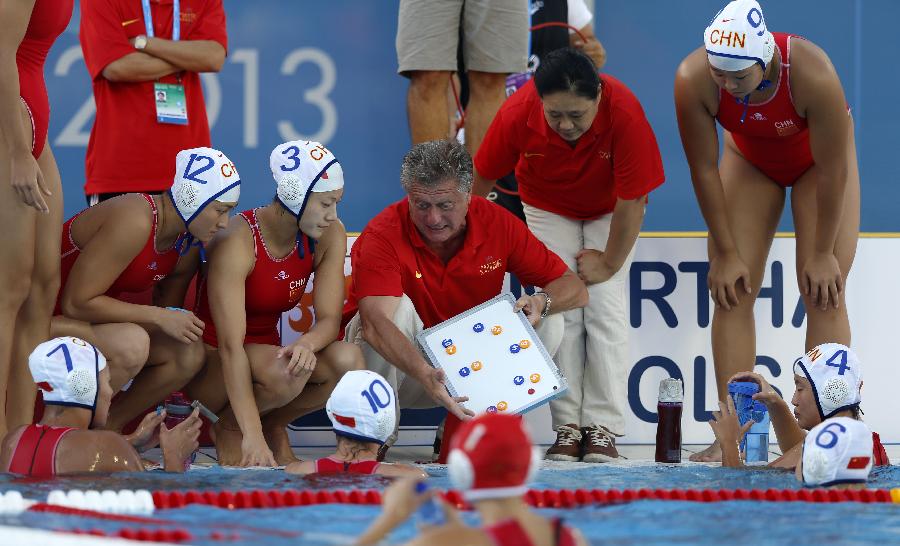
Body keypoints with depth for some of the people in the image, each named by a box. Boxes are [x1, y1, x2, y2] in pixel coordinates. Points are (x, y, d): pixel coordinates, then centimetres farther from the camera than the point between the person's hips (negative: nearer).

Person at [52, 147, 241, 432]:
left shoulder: (189, 246, 1)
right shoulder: (134, 222, -27)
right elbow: (76, 303, -28)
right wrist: (158, 317, -25)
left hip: (88, 322, 9)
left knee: (189, 353, -10)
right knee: (131, 344, -35)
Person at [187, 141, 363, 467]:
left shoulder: (331, 237, -6)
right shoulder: (237, 242, -25)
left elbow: (329, 320, -9)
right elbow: (230, 345, -31)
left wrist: (307, 344, -37)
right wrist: (252, 436, -40)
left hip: (267, 355, 6)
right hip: (212, 363, -5)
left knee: (347, 361, -25)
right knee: (283, 373, -37)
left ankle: (273, 425, 1)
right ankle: (228, 428, -5)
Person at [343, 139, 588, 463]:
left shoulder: (496, 223, -12)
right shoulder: (382, 237, -24)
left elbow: (575, 290, -8)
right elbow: (376, 323, -40)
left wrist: (542, 302, -32)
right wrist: (425, 374, -57)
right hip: (400, 361, -4)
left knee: (549, 323, -16)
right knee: (398, 308, -33)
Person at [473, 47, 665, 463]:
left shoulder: (624, 113, -38)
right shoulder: (516, 114, -33)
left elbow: (632, 199, -27)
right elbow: (481, 179, -14)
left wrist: (610, 262, -17)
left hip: (609, 212, -1)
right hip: (548, 208, 1)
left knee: (607, 309, -12)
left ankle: (603, 427, -9)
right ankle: (568, 425, -8)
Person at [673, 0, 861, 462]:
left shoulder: (812, 74, -41)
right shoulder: (693, 80, -34)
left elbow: (833, 170, -29)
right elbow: (703, 169, -22)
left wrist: (822, 252, -21)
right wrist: (726, 252, -17)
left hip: (817, 157, -2)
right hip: (749, 159, 2)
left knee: (822, 294, -11)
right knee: (732, 293, -9)